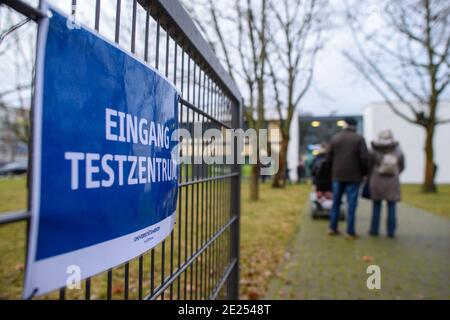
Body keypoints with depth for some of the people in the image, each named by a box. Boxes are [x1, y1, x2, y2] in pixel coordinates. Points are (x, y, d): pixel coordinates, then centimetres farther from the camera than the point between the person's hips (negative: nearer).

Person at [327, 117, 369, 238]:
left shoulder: (335, 138, 6)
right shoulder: (359, 139, -4)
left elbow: (329, 158, 5)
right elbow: (364, 158, -11)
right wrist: (364, 173, 3)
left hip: (337, 175, 3)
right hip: (353, 176, -3)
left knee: (336, 202, 13)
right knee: (351, 204, 2)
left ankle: (333, 228, 16)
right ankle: (350, 232, 5)